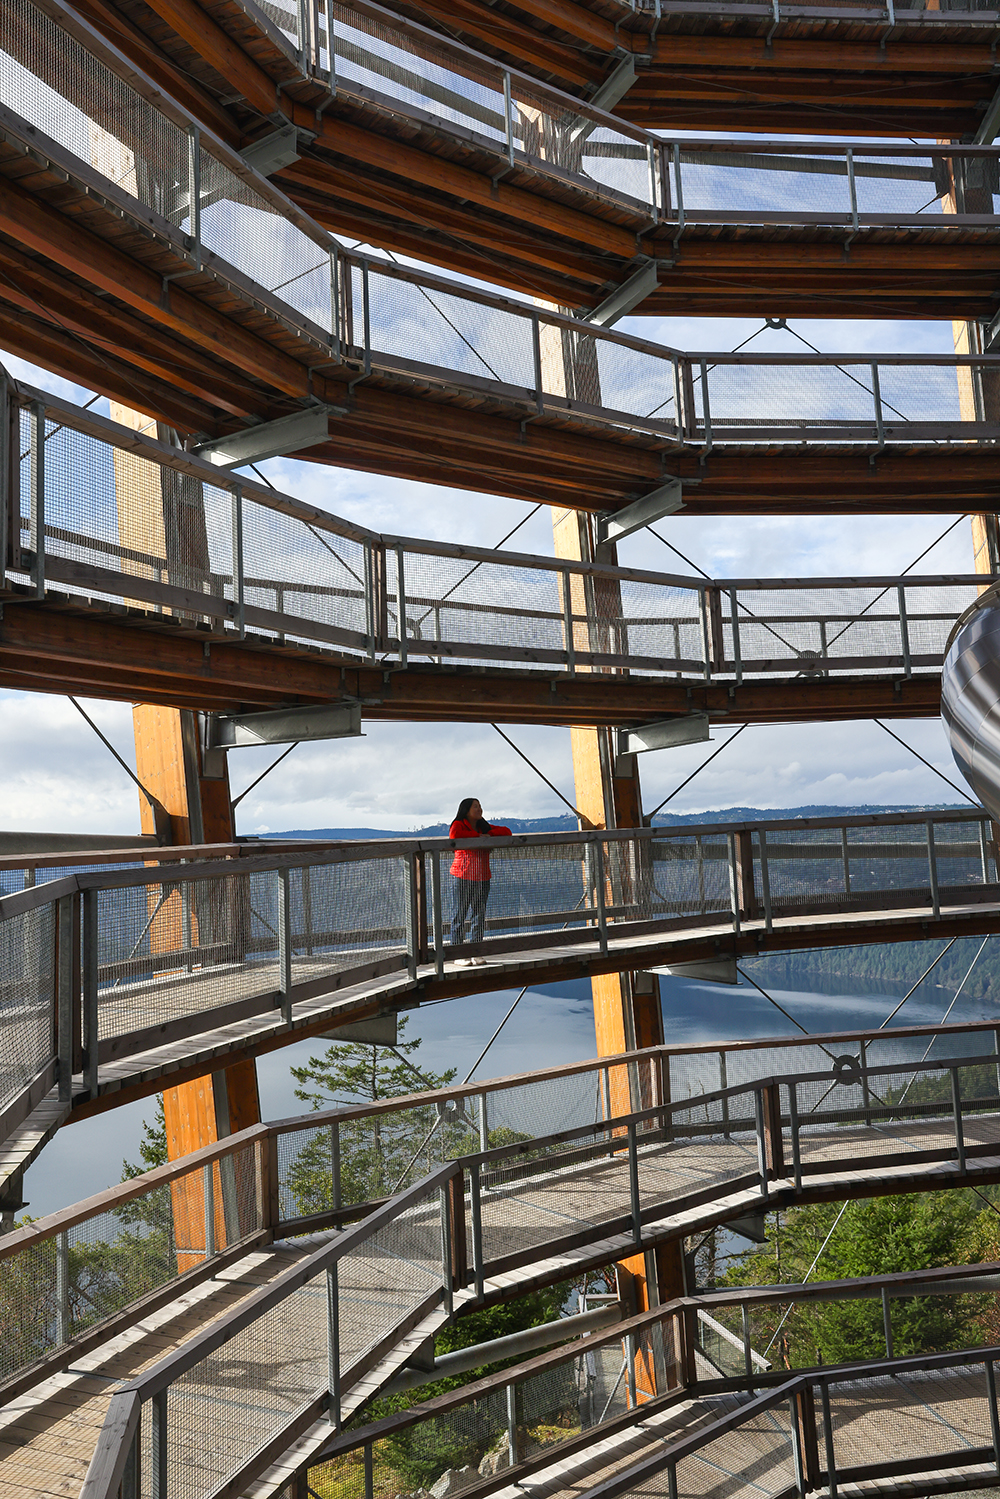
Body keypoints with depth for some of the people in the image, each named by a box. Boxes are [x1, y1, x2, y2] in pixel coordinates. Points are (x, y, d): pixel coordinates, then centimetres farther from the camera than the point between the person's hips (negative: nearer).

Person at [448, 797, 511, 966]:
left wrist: (489, 834, -2)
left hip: (482, 876, 6)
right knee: (460, 914, -2)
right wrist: (478, 836, -16)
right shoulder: (458, 825, -1)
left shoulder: (484, 826, 18)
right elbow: (454, 835, -24)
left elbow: (506, 832, 15)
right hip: (463, 876, -6)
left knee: (479, 914, 7)